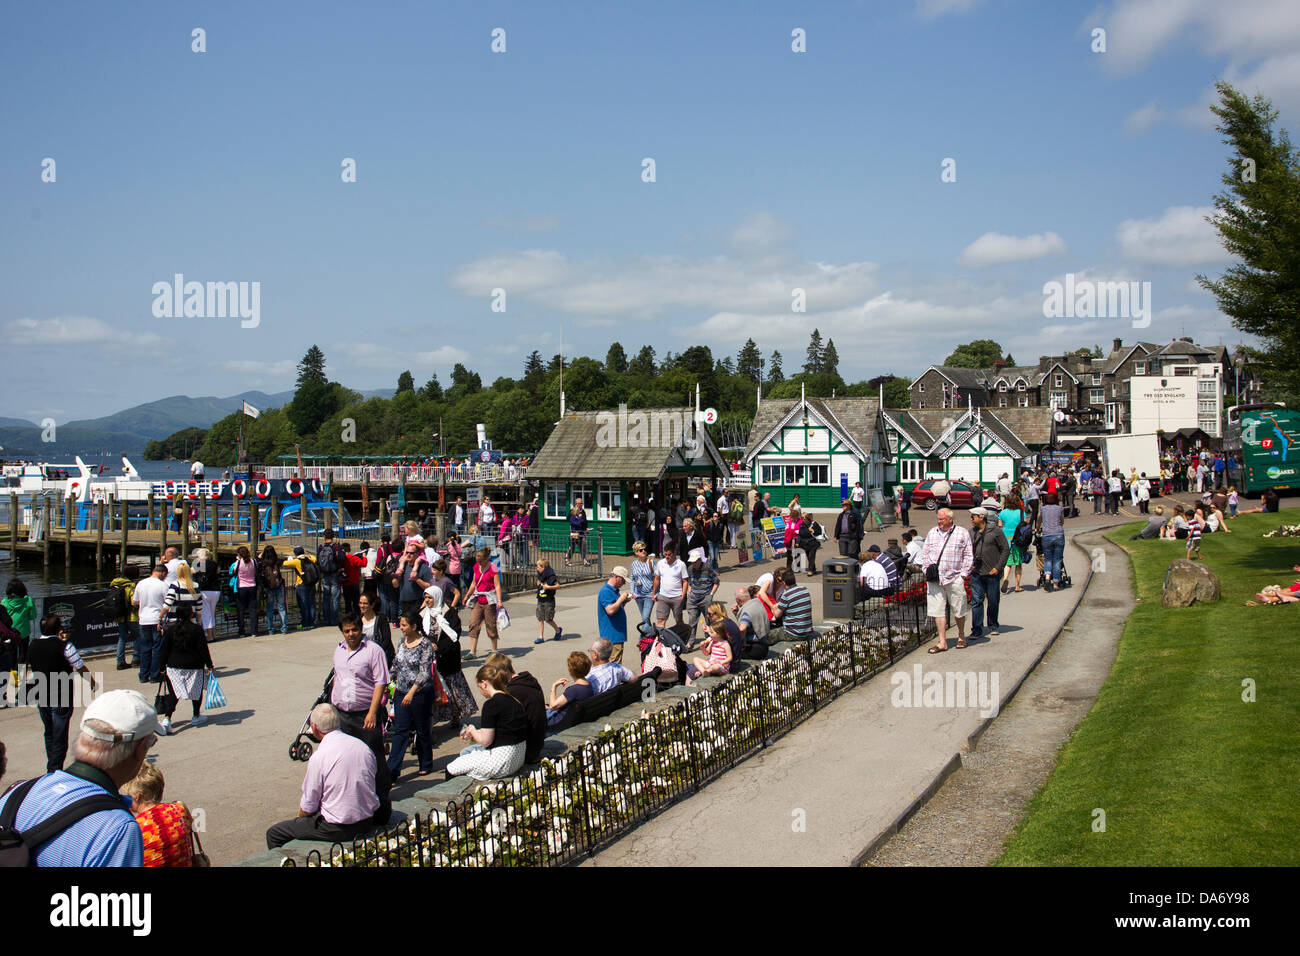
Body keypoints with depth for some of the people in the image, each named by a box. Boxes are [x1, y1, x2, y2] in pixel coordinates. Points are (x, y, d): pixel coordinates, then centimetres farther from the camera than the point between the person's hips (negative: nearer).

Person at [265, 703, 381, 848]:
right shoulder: (364, 747, 0)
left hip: (337, 829, -7)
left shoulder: (319, 757, -17)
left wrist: (300, 815, 14)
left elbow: (307, 809, -9)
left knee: (273, 834, 8)